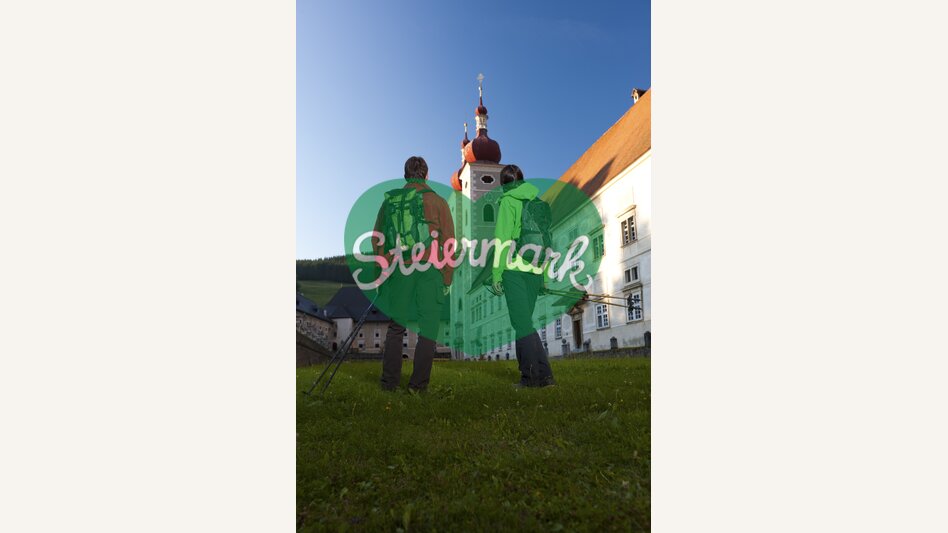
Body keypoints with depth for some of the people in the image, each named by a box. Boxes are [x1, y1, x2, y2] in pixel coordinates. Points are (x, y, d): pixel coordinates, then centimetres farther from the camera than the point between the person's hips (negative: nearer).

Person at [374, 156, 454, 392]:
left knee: (396, 326, 14)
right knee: (428, 328, 6)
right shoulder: (437, 201, 0)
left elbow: (377, 239, 12)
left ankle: (389, 381, 17)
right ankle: (418, 384, 8)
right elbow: (449, 243, -2)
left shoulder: (390, 200, 8)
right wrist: (447, 279, 4)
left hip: (398, 272, 3)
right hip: (429, 272, -3)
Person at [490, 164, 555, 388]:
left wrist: (496, 273, -8)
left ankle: (540, 374, -6)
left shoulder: (508, 202, -2)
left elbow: (502, 239, -9)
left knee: (522, 323, -4)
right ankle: (528, 373, 14)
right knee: (524, 321, 13)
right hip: (535, 271, 6)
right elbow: (546, 239, 14)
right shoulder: (539, 203, 15)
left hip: (514, 269, -6)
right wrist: (545, 276, 17)